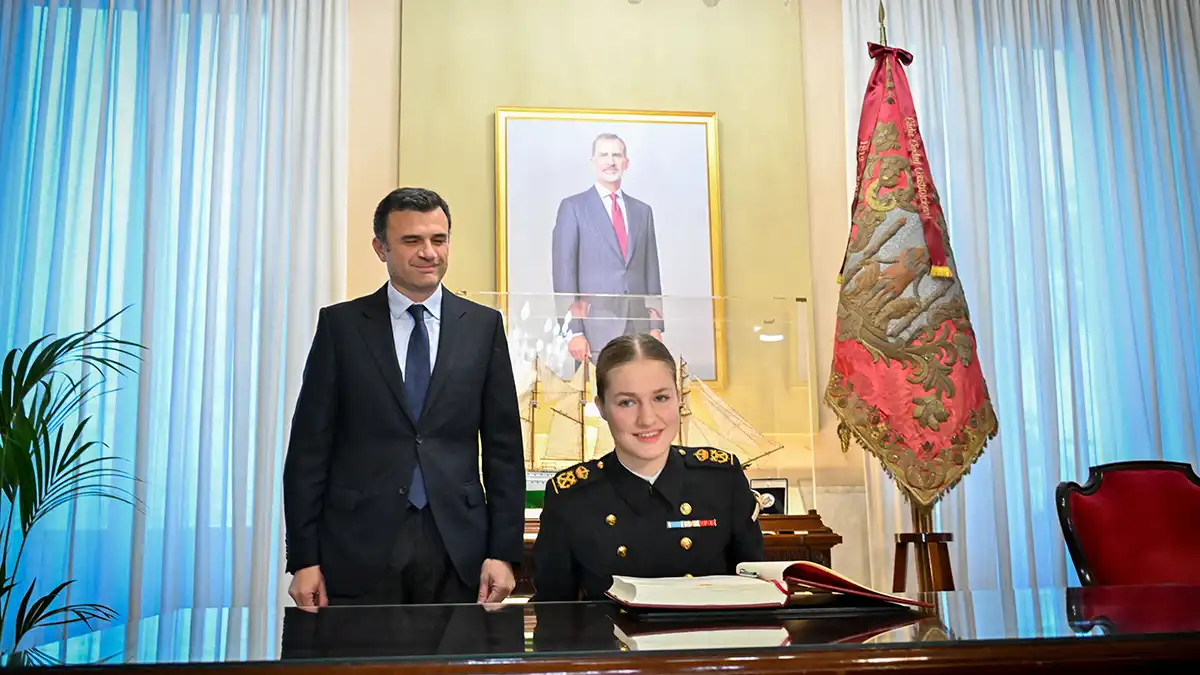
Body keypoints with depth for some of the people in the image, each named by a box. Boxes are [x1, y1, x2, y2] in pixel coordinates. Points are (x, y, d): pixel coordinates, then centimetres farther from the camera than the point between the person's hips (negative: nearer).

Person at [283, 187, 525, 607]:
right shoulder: (341, 324, 2)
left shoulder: (483, 325, 4)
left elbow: (503, 447, 4)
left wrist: (504, 552, -1)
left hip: (458, 549, 1)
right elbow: (310, 446, 2)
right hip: (359, 548, 0)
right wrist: (304, 558, -3)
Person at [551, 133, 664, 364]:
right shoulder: (573, 207, 2)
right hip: (596, 329, -4)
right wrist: (573, 330, -11)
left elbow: (651, 272, 15)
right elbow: (563, 273, -3)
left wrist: (656, 326, 6)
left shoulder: (643, 211, 15)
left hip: (639, 328, 4)